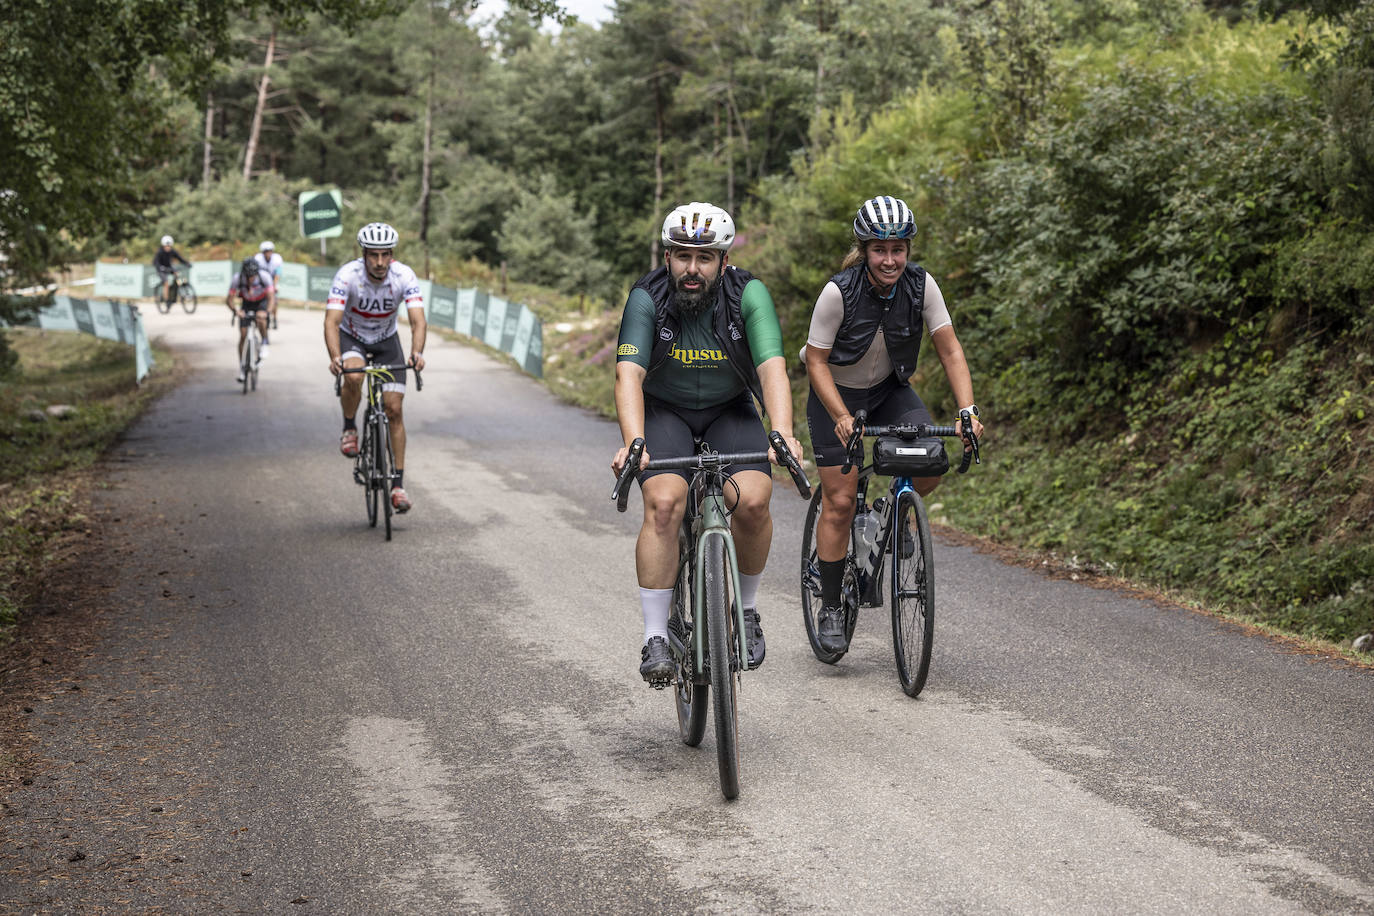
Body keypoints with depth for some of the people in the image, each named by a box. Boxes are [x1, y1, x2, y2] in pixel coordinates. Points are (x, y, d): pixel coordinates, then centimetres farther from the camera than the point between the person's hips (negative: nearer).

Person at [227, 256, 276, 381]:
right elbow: (229, 299, -25)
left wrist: (267, 311, -52)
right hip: (247, 303, 2)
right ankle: (241, 366, 6)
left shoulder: (264, 276, -32)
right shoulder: (238, 278, -29)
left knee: (261, 318, -35)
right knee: (243, 335, -7)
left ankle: (264, 344, -11)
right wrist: (235, 310, -45)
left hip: (263, 301, -2)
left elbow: (271, 297, -34)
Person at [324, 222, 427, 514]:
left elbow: (418, 320, -33)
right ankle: (349, 428, -4)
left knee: (394, 408, -7)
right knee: (353, 377, -35)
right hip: (351, 337, -1)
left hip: (386, 339, 2)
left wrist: (417, 352, -53)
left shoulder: (404, 276, -26)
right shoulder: (347, 275, -30)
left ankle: (398, 484, -1)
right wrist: (335, 357, -54)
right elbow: (332, 321, -36)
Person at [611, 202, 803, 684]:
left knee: (753, 501, -22)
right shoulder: (647, 299, -22)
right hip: (664, 410, -1)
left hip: (729, 410, 1)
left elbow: (772, 368, -31)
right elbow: (629, 374, -31)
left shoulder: (749, 294, -21)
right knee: (664, 504, -25)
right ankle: (655, 639, -17)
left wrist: (783, 436, -48)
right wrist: (633, 442, -48)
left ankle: (746, 609, 4)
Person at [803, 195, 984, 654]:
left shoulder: (921, 285, -19)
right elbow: (816, 362, -20)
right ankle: (830, 608, 6)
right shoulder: (839, 292, -27)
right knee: (839, 501, -7)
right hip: (837, 394, -3)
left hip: (890, 389, 3)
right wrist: (842, 418, -33)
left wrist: (968, 410, -28)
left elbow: (950, 350, -16)